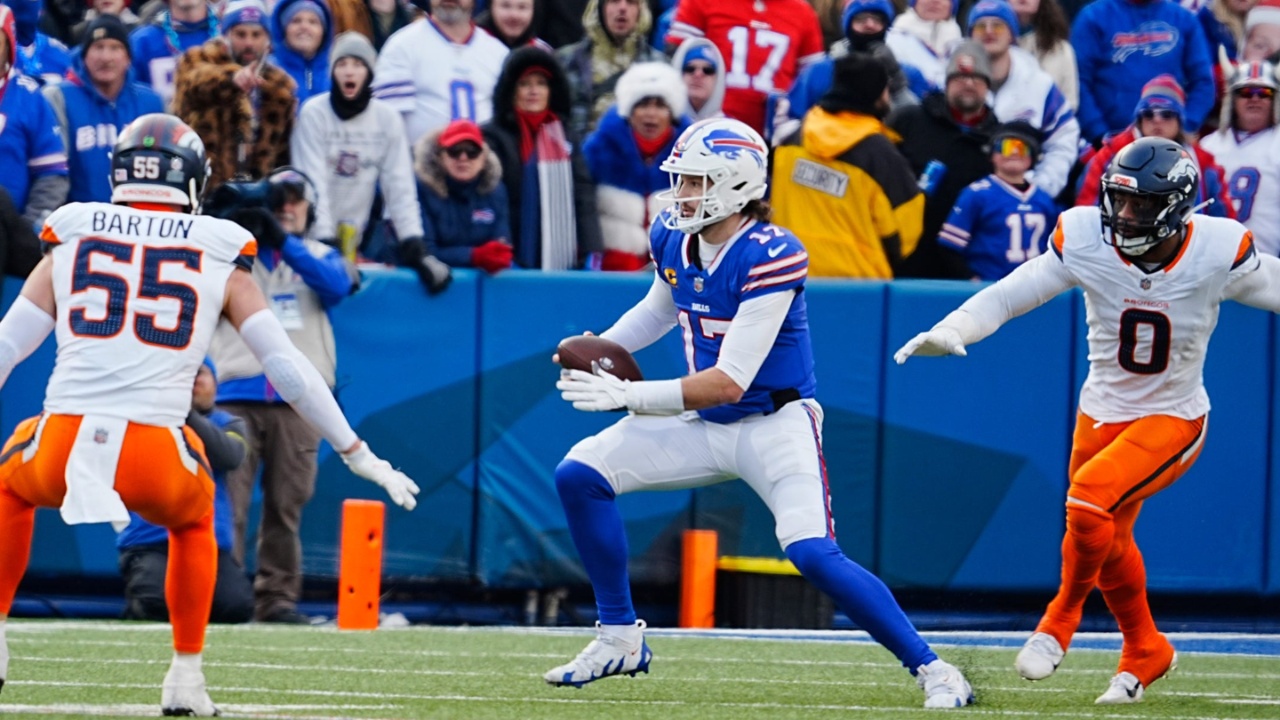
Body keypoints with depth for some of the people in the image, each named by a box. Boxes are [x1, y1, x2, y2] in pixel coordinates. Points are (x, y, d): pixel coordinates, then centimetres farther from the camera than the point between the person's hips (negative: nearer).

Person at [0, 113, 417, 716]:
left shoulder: (73, 242, 15)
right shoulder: (218, 261, 12)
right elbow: (290, 372, 11)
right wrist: (359, 455, 21)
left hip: (61, 448, 1)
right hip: (154, 462, 0)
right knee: (193, 524, 33)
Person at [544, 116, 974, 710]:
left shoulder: (771, 257, -26)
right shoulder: (672, 239, -3)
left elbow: (729, 382, -28)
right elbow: (658, 310, 22)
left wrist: (627, 396, -30)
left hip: (774, 423, -7)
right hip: (702, 425, 7)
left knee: (813, 554, -25)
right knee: (579, 476, -4)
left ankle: (931, 670, -12)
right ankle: (619, 638, 9)